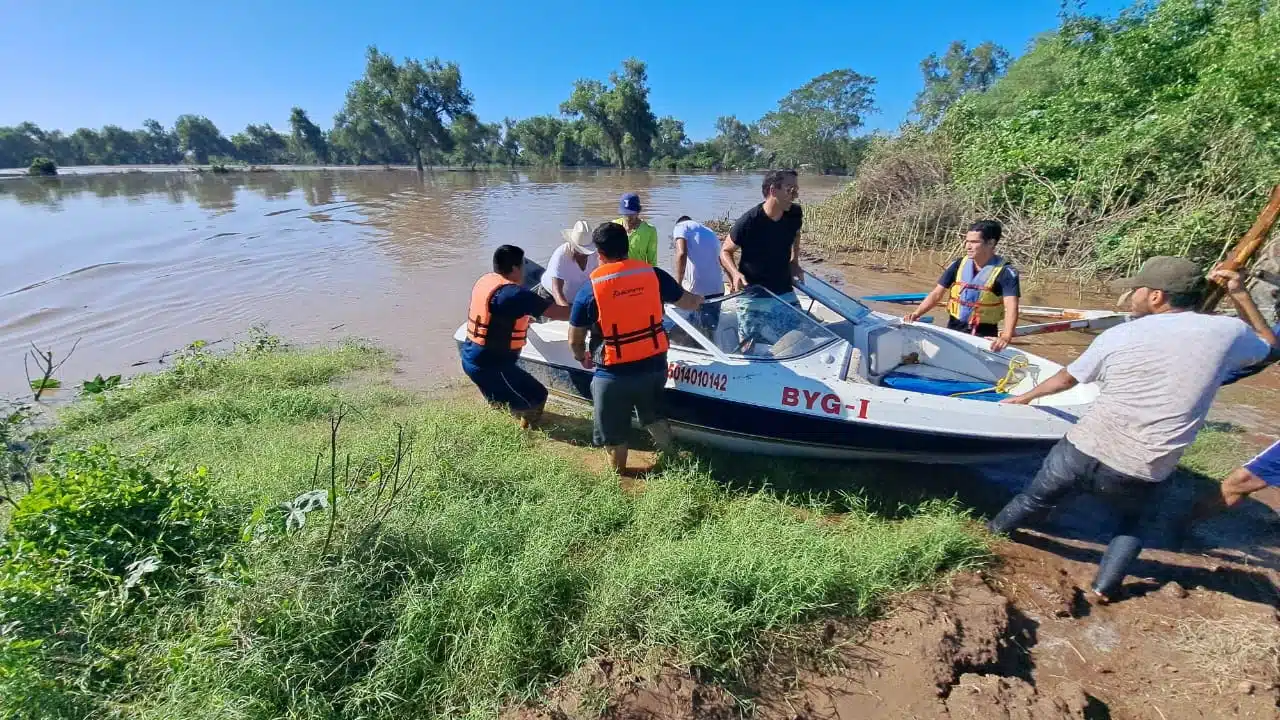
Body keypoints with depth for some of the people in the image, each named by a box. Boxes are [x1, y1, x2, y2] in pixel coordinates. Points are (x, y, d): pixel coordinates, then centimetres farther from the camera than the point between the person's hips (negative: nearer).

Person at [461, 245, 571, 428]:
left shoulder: (485, 280, 3)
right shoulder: (513, 294, -22)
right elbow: (557, 313, -20)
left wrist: (524, 317, 25)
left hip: (470, 357, 9)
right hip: (489, 365, -9)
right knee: (537, 398, 0)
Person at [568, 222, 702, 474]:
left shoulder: (590, 288, -10)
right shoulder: (653, 274, -4)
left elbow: (575, 341, -2)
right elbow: (687, 302, 12)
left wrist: (582, 358, 21)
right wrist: (698, 301, 36)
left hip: (613, 374, -3)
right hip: (654, 365, 3)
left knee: (613, 430, 20)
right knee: (653, 415, 31)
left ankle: (617, 472, 40)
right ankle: (670, 456, 49)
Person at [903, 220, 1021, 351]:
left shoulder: (1006, 272, -12)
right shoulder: (958, 265, 0)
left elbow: (1011, 307, -23)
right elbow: (937, 294, 0)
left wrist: (1006, 337, -39)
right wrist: (917, 313, -16)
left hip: (984, 335, -3)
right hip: (953, 329, 4)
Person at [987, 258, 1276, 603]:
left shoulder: (1119, 335, -3)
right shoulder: (1227, 331, -2)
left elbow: (1065, 380, 10)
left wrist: (1027, 396, 27)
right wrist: (1240, 294, 25)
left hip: (1081, 452, -1)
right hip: (1139, 476, 2)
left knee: (1034, 498, 24)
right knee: (1132, 523, 34)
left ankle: (991, 534, 44)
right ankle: (1105, 587, 30)